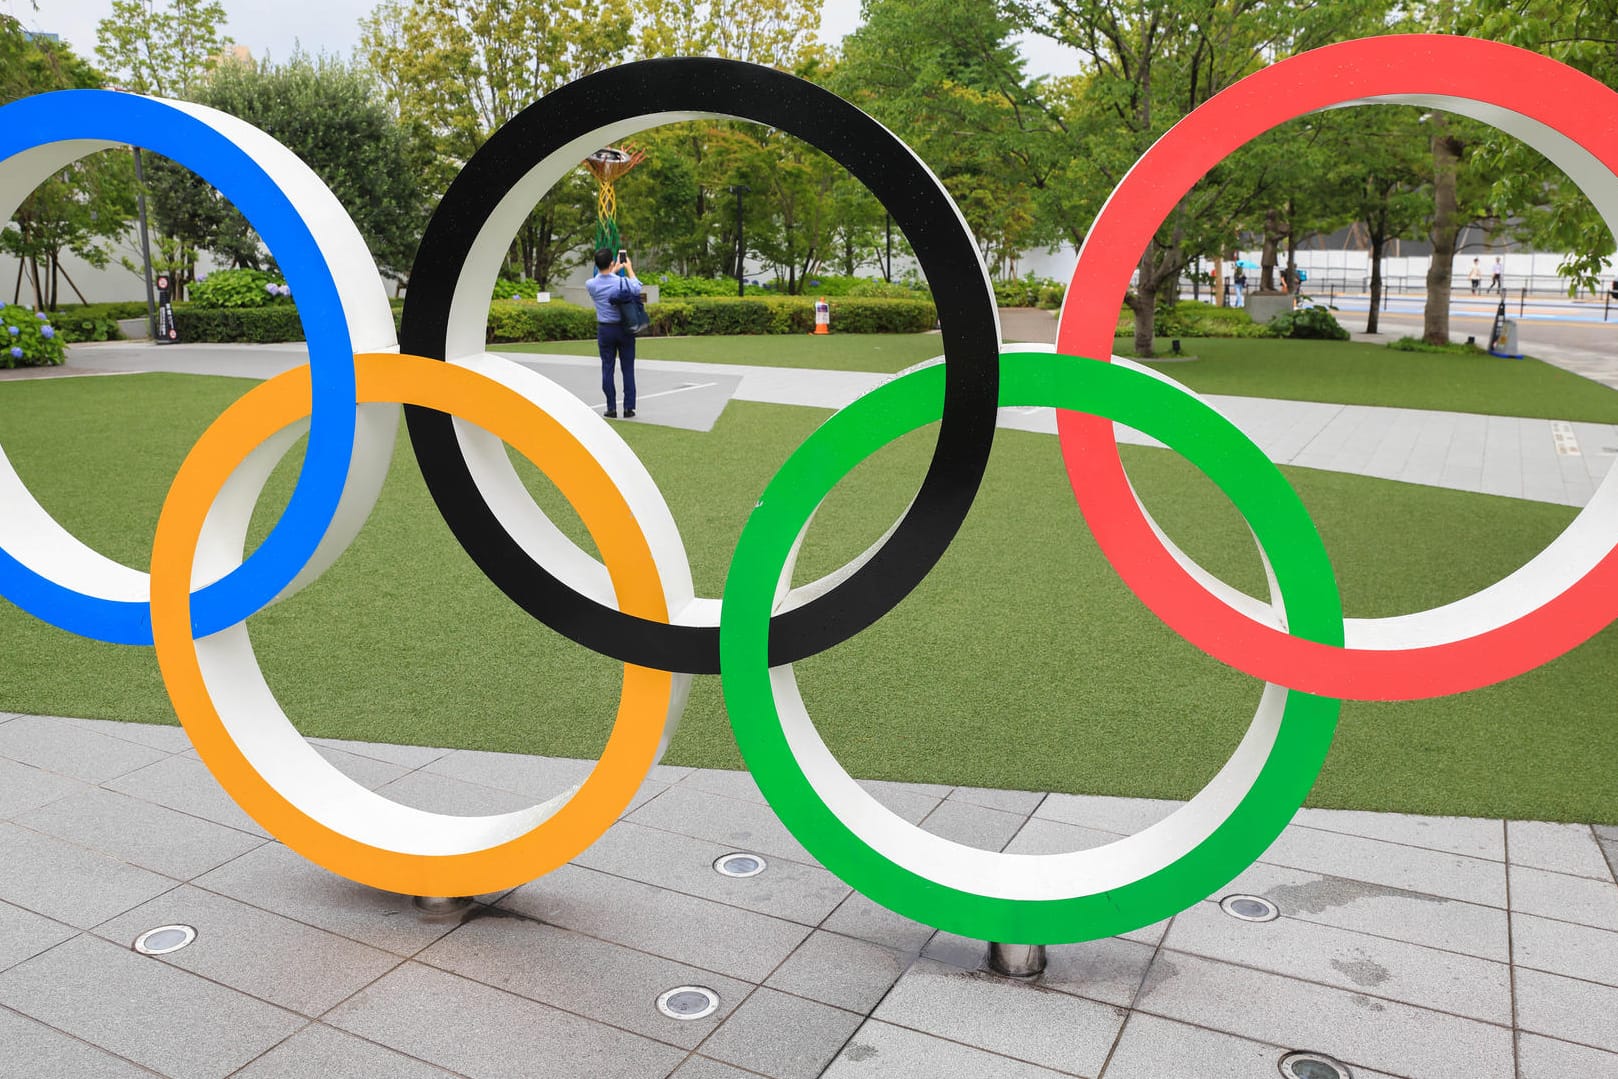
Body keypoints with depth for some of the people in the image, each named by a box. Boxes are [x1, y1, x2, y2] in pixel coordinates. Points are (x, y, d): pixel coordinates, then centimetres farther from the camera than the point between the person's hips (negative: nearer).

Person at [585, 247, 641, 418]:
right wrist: (629, 269, 18)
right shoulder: (622, 282, -15)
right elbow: (637, 288, 8)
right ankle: (629, 407, 6)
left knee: (607, 369, 6)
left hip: (604, 330, 1)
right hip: (624, 328, -1)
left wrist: (614, 270, 27)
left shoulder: (590, 285, -8)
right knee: (628, 368, 5)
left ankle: (611, 408, 5)